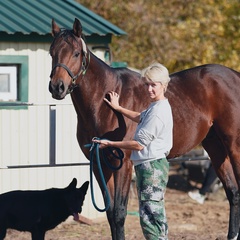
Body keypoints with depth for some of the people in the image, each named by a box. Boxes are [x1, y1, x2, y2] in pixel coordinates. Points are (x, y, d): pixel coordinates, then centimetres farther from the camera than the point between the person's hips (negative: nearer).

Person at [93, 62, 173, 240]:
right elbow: (140, 117, 37)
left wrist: (110, 144, -10)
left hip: (152, 167, -11)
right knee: (156, 214, 14)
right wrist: (118, 108, 37)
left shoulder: (158, 112, -18)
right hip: (153, 166, 11)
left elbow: (139, 144, -18)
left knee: (149, 215, -13)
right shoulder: (156, 107, 14)